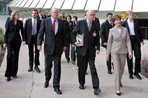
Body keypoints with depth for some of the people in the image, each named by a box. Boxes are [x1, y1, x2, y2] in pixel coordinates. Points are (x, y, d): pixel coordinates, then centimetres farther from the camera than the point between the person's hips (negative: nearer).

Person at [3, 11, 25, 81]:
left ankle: (14, 73, 16)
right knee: (9, 56, -11)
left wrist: (24, 40, -6)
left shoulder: (20, 22, 4)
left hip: (17, 41, 3)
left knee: (16, 57, 6)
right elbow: (6, 33, 1)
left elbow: (22, 31, 6)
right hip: (10, 41, -2)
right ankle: (8, 74, -5)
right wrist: (5, 42, -3)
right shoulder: (9, 22, -2)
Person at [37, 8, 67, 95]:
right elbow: (40, 33, 0)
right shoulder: (45, 21, 2)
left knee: (57, 67, 2)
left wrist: (64, 45, 7)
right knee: (48, 66, 8)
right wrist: (39, 44, -11)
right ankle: (47, 80, 36)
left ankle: (56, 86, 9)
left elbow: (63, 35, 11)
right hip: (48, 47, -1)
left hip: (58, 48, 1)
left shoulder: (61, 22, 7)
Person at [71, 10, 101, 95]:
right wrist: (74, 41, -8)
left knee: (93, 67, -6)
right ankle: (81, 83, 28)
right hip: (82, 49, 0)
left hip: (91, 50, 1)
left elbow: (97, 37, 8)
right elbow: (73, 33, 7)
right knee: (82, 68, 9)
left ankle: (96, 87, -5)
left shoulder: (96, 25, 7)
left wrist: (98, 48, -1)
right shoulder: (80, 23, 1)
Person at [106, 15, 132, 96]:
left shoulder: (125, 29, 3)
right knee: (117, 69, -9)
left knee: (122, 69, 13)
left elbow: (128, 41, 3)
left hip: (123, 51, 3)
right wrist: (107, 54, 3)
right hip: (114, 51, -3)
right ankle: (118, 88, -4)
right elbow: (109, 42, 2)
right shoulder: (112, 30, -2)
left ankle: (119, 80, 42)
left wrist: (130, 51, -7)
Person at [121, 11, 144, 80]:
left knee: (138, 56, -4)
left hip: (136, 40, 2)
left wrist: (141, 40, 19)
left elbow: (139, 31, 17)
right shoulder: (124, 23, 2)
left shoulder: (136, 22, 10)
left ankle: (136, 72, 9)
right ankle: (130, 73, 15)